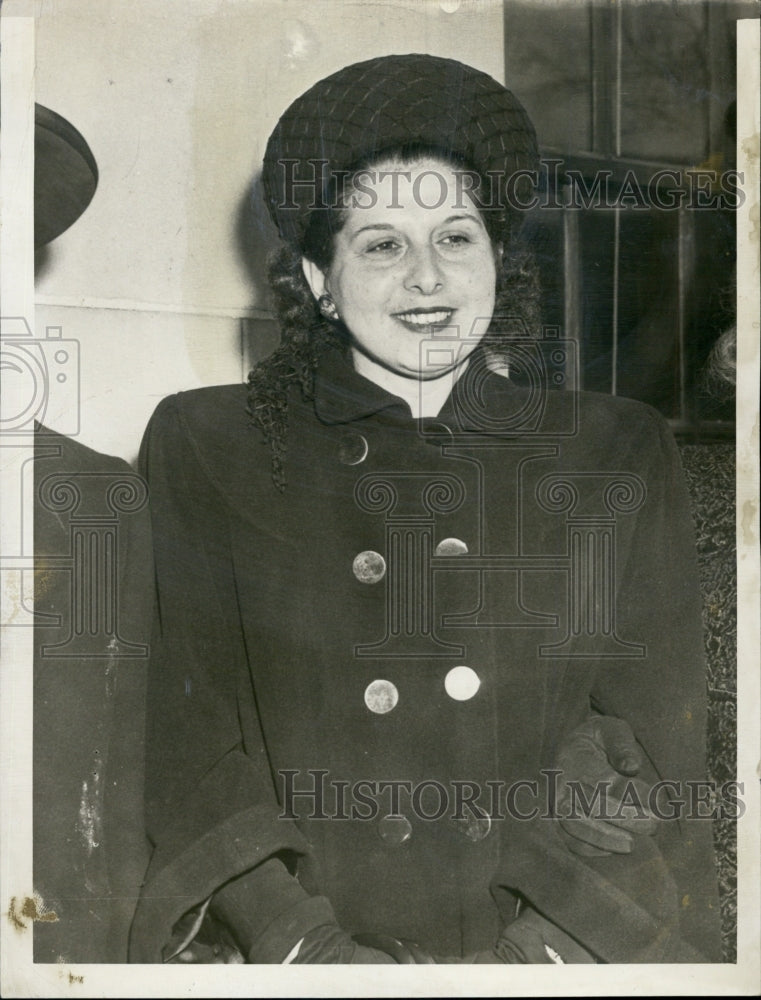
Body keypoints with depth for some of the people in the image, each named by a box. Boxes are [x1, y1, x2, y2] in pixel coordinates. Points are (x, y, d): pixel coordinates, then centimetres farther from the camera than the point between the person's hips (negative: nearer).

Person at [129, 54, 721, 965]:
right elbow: (182, 738, 1)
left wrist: (538, 946, -8)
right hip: (278, 952, 0)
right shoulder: (204, 451, 6)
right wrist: (305, 946, -10)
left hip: (559, 952, 1)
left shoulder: (618, 454, 8)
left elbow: (657, 742, 4)